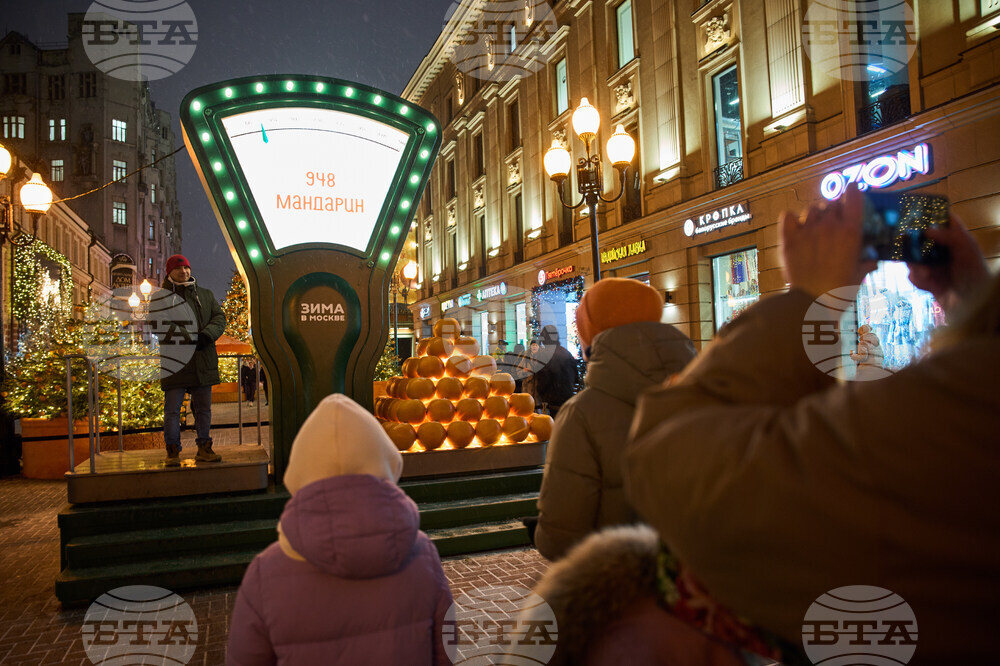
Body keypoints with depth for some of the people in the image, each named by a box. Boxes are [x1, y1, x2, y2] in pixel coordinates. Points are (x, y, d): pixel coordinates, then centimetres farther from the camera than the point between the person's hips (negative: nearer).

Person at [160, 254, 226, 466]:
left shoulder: (206, 295, 14)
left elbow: (220, 318, 7)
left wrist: (207, 335, -13)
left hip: (203, 363, 3)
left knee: (204, 408, 9)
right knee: (172, 409, -1)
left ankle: (204, 448, 19)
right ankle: (173, 451, 9)